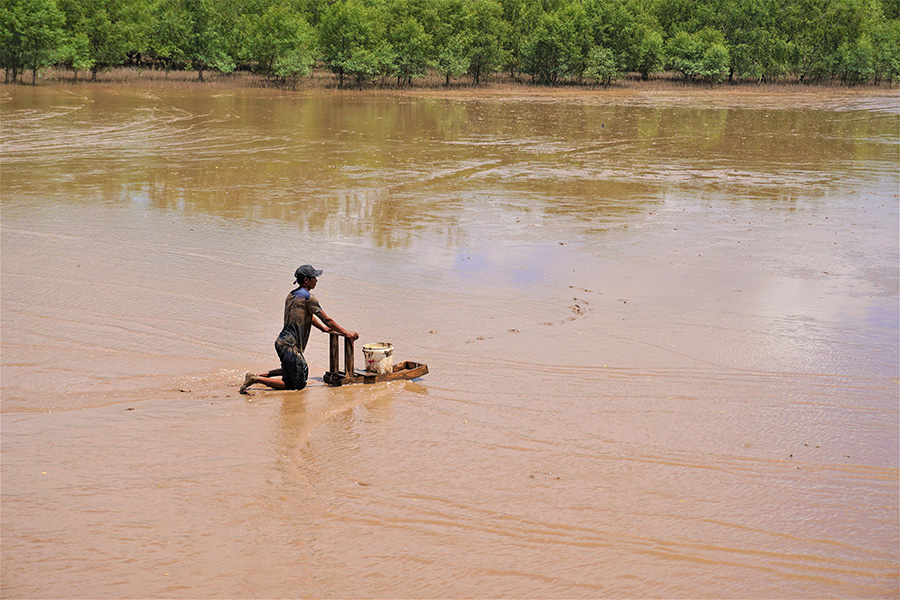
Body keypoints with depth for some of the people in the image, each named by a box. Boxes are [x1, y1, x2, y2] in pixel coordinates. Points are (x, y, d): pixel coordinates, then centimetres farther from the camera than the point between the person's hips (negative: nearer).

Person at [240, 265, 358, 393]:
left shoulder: (292, 295, 14)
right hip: (290, 346, -10)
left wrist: (323, 328, 38)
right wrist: (346, 333, 0)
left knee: (304, 372, 26)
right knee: (297, 385, -4)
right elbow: (327, 320, -8)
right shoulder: (308, 297, -13)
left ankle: (263, 374, 19)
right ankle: (256, 379, -10)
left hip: (281, 342, 10)